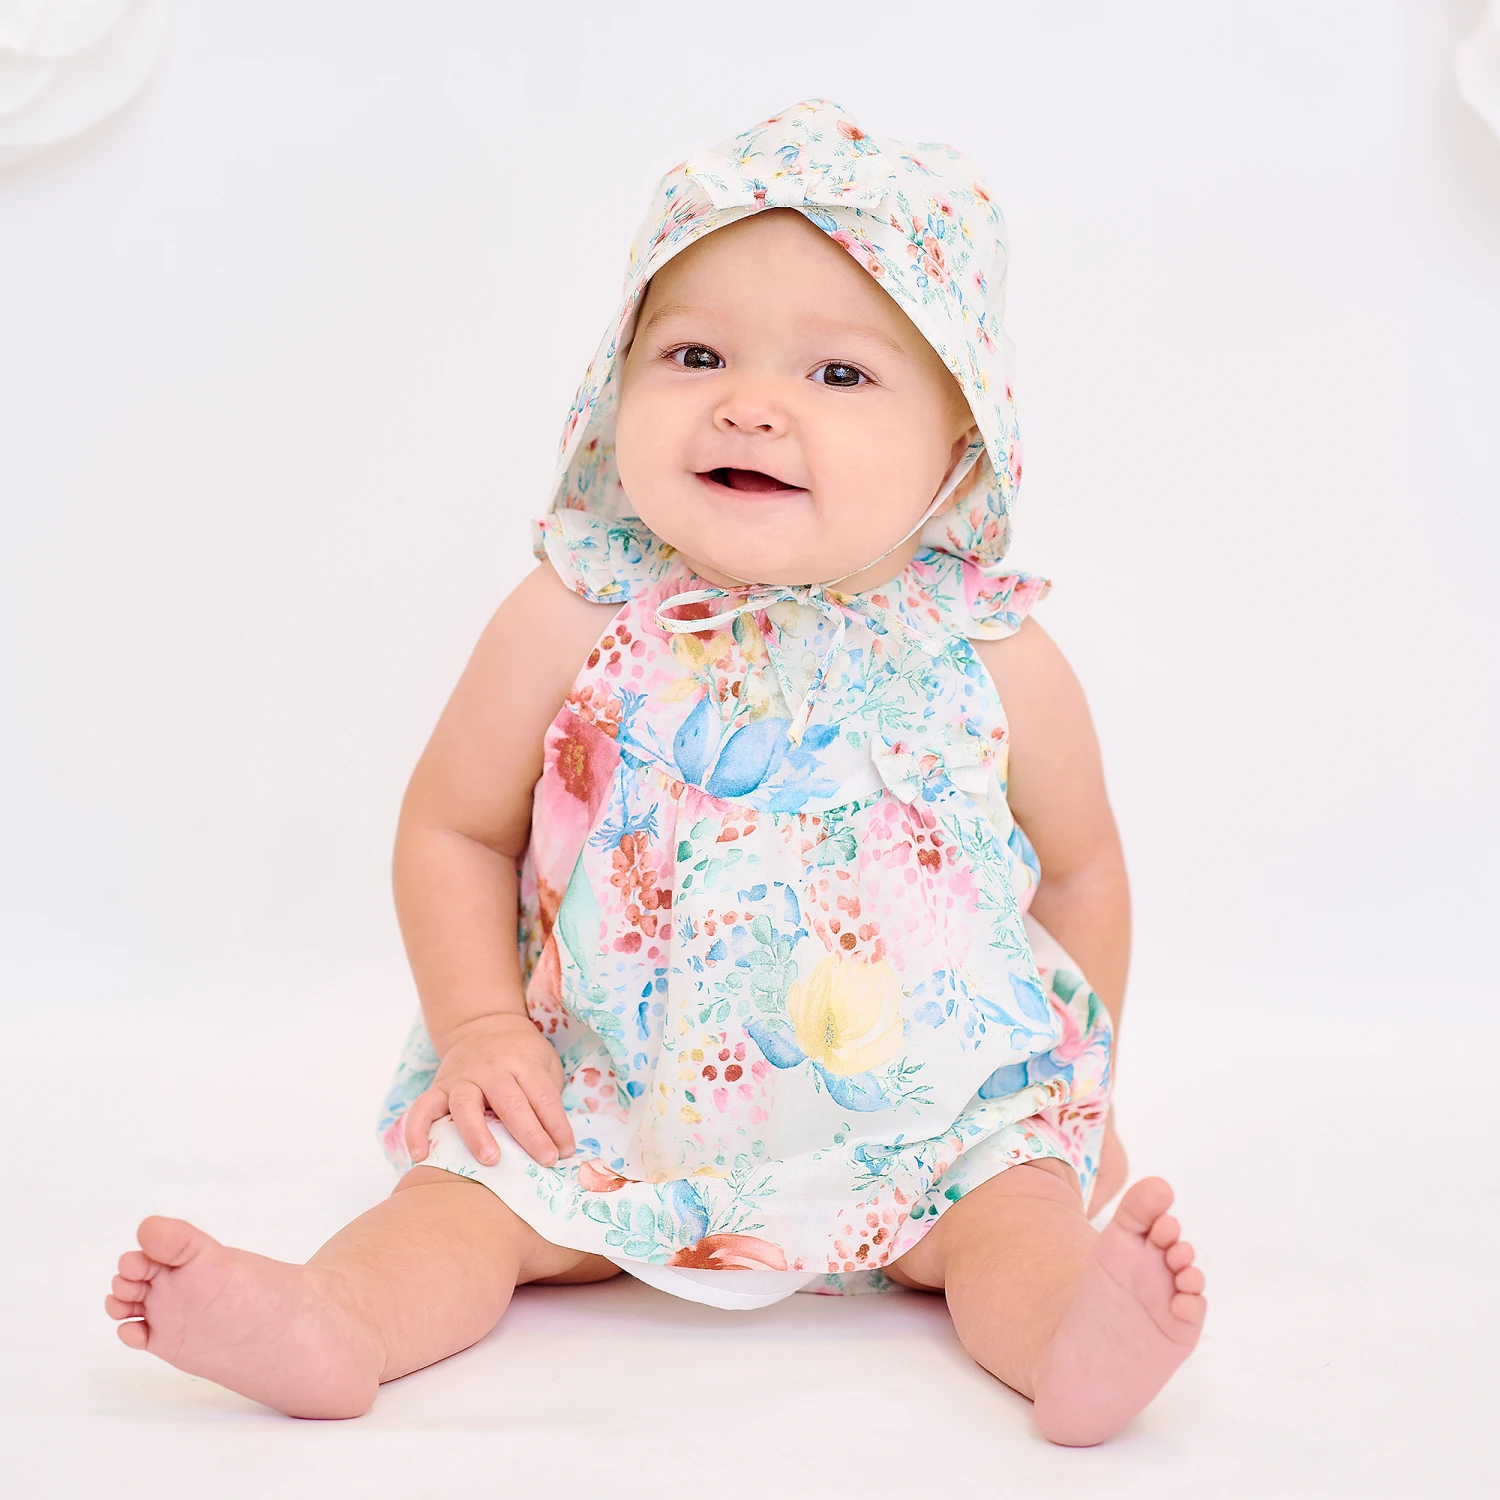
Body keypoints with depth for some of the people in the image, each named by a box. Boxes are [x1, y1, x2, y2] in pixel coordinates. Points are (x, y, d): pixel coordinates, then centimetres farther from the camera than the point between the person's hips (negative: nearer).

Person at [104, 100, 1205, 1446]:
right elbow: (451, 828, 3)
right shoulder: (577, 624, -11)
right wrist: (483, 1026, -7)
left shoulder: (998, 664, -9)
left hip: (931, 1125, 1)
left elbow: (1081, 869, 9)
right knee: (479, 1185, -18)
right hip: (617, 1110, 0)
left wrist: (1082, 1086, 9)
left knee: (1017, 1198, -22)